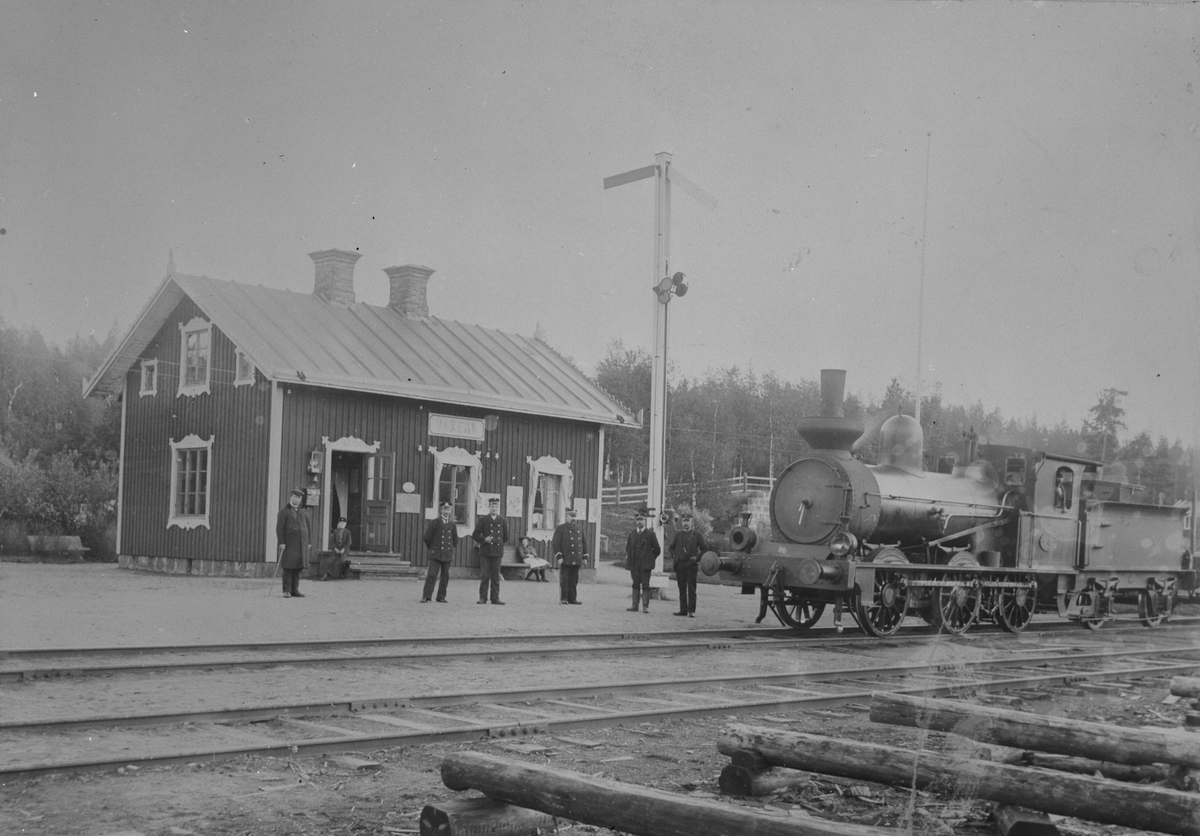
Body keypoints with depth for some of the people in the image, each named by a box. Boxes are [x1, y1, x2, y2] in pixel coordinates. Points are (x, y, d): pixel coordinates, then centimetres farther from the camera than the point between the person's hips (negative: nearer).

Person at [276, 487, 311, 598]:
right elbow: (279, 528, -4)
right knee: (288, 568, -7)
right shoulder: (284, 511, 2)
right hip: (289, 544, -5)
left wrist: (309, 542, 10)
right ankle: (287, 591, -6)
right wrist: (281, 542, -13)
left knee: (298, 568, 4)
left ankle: (295, 590, 8)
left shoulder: (304, 512, 18)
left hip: (301, 545, 5)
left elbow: (308, 528, 19)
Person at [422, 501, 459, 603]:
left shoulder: (452, 524, 10)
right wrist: (431, 548, 8)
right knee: (431, 575, -9)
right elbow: (427, 538, 1)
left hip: (447, 555, 4)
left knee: (445, 576, 5)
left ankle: (441, 597, 13)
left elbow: (455, 539, 22)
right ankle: (426, 597, -9)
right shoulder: (434, 523, -1)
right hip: (436, 554, -4)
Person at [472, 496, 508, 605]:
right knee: (484, 575, -2)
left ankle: (495, 598, 5)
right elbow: (475, 535, 3)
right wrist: (484, 539, -10)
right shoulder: (483, 520, 4)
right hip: (485, 551, -2)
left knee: (496, 576, 2)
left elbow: (505, 537, 19)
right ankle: (483, 597, 3)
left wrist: (499, 543, 11)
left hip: (497, 552, 2)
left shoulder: (502, 521, 10)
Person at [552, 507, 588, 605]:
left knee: (574, 580, 6)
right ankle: (563, 599, 1)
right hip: (565, 559, -4)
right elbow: (555, 543, -6)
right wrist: (558, 556, -14)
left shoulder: (580, 528, 14)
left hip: (577, 560, 4)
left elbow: (584, 543, 17)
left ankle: (572, 598, 11)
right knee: (564, 580, -3)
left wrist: (585, 557, 11)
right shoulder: (560, 529, -1)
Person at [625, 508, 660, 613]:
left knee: (645, 585, -4)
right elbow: (628, 547, 20)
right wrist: (628, 557, 10)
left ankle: (645, 606, -3)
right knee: (636, 584, 6)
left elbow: (657, 549, 2)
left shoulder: (650, 534, -2)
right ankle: (635, 605, 8)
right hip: (634, 564, 4)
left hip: (645, 564, -4)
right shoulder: (632, 533, 9)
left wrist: (650, 559, 4)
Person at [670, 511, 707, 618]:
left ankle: (691, 611, -3)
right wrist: (673, 556, 11)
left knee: (691, 589, -4)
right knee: (682, 589, 6)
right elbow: (672, 547, 26)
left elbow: (705, 549, 2)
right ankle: (683, 610, 10)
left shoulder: (696, 534, 1)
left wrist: (697, 557, -8)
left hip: (691, 565, -4)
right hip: (679, 564, 4)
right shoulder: (679, 535, 12)